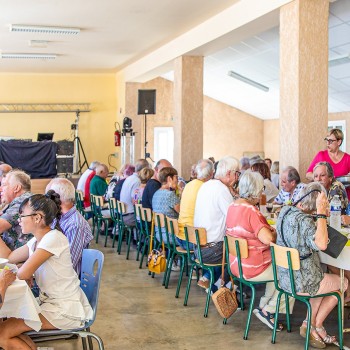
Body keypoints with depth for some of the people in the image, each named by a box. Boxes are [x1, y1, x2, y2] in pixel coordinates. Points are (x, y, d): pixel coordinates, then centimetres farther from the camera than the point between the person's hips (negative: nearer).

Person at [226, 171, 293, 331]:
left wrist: (269, 230, 6)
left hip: (236, 264, 9)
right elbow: (268, 239, -29)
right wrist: (275, 233, -7)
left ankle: (264, 304, 22)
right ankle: (268, 310, 9)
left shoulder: (233, 206, 5)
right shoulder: (250, 210, -24)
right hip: (251, 269, -9)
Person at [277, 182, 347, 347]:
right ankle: (316, 326, 28)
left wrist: (321, 215, 4)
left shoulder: (284, 211, 0)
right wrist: (321, 213, -36)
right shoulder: (304, 220, -27)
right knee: (343, 283, 18)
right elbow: (321, 244, -42)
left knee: (326, 279, 31)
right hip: (302, 283, -8)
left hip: (285, 277, 8)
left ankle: (309, 325, 29)